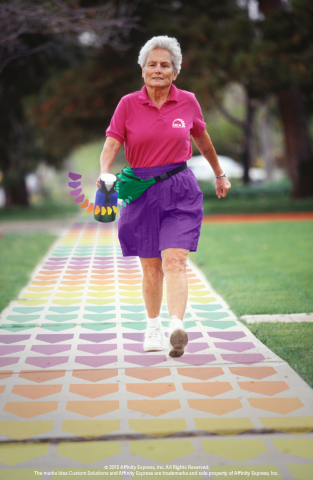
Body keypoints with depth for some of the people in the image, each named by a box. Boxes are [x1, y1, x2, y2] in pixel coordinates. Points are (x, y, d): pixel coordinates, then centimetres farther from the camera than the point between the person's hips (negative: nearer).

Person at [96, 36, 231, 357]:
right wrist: (105, 173, -27)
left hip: (180, 191, -1)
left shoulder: (188, 102, 3)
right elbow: (112, 143, -7)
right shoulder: (128, 104, -1)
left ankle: (177, 328, -27)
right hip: (142, 192, 1)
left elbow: (202, 139, 19)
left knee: (174, 261, -15)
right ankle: (152, 327, 28)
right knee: (150, 267, 9)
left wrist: (219, 175, 30)